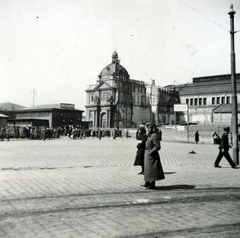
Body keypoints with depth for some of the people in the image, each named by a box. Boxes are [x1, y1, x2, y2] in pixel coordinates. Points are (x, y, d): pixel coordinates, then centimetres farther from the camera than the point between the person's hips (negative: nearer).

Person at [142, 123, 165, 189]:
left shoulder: (154, 136, -17)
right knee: (147, 168, 16)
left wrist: (150, 152, -19)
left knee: (151, 169, -4)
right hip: (147, 154, 10)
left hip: (151, 155, -10)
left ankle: (152, 184, 5)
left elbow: (157, 147, -21)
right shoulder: (148, 136, 11)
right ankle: (147, 182, 27)